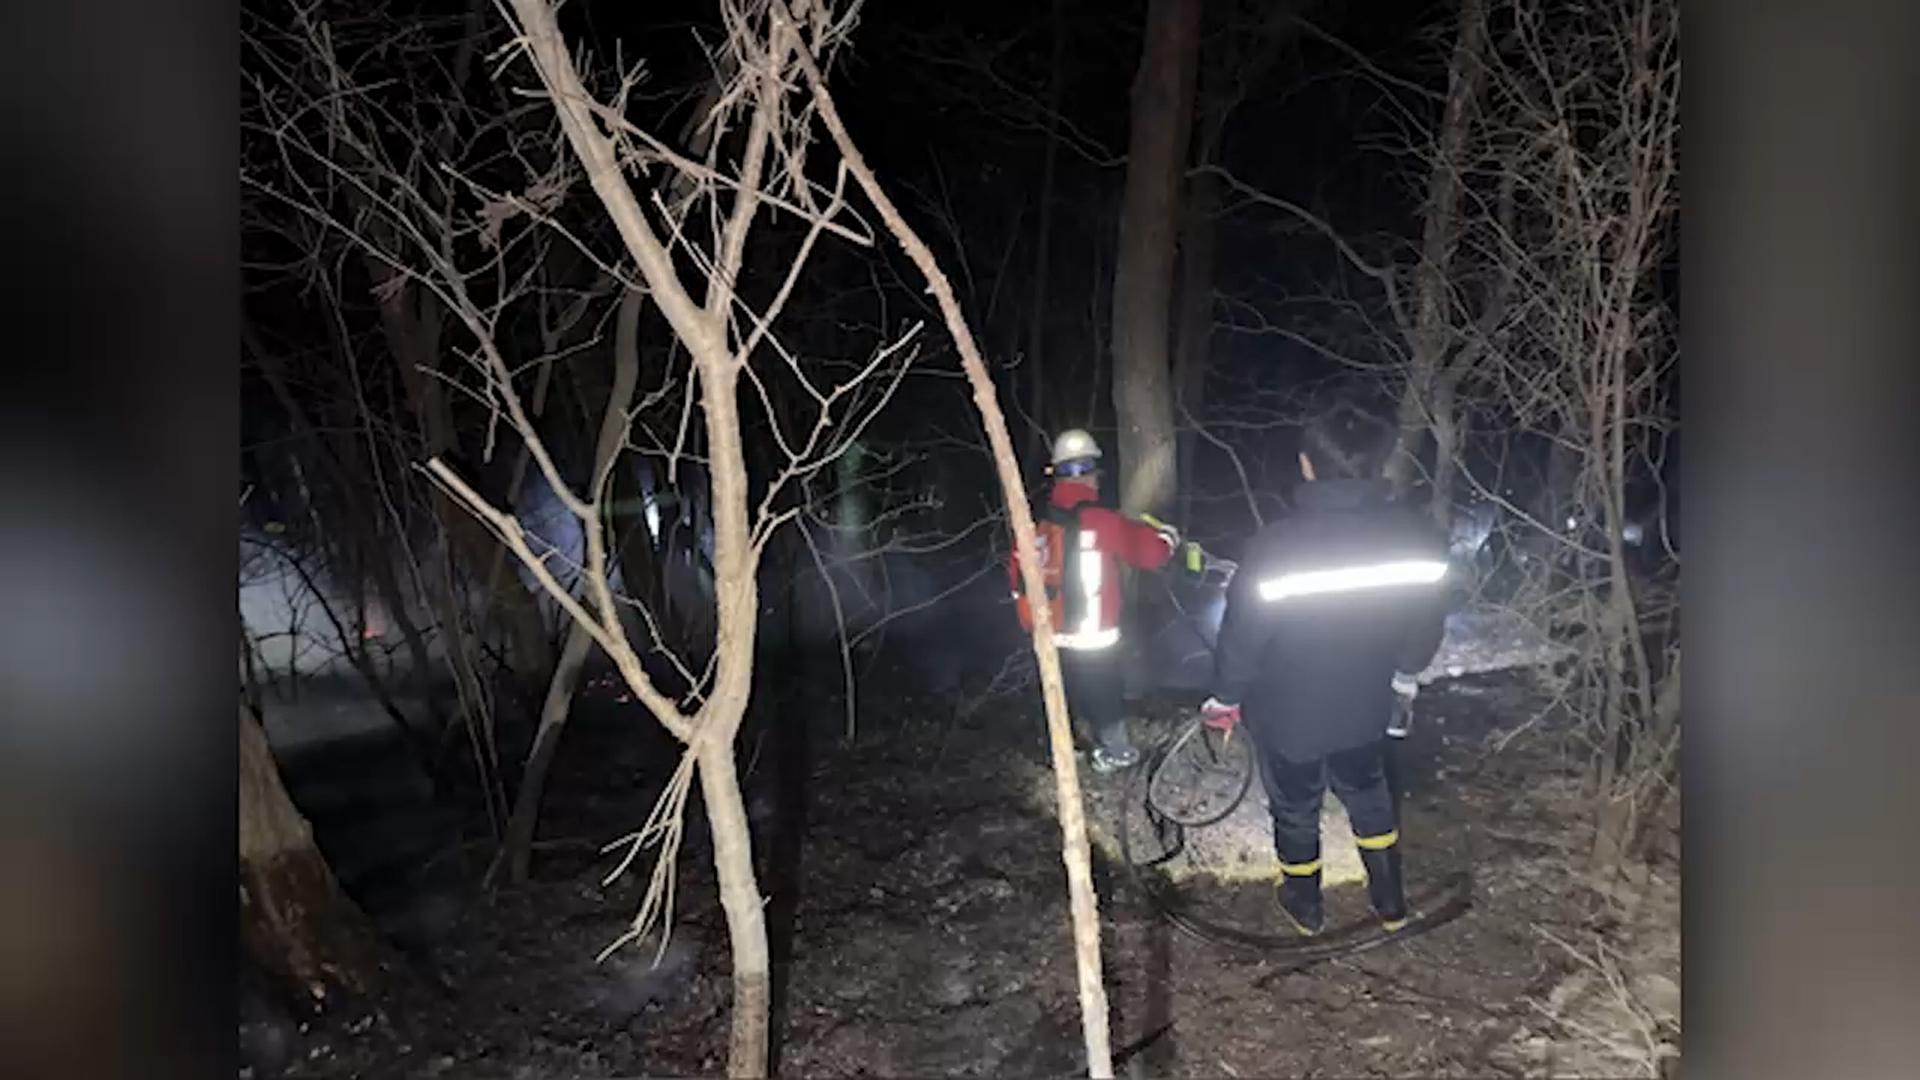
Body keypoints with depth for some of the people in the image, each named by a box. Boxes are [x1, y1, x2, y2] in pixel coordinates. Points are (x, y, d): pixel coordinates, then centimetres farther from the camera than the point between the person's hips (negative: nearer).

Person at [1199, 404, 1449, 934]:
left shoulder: (1278, 544, -30)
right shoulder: (1416, 536, -17)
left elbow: (1242, 632, -20)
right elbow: (1428, 619, -2)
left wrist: (1225, 697, -1)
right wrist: (1405, 675, 18)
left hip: (1287, 714, -3)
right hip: (1366, 707, 3)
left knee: (1296, 809, 21)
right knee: (1368, 793, 29)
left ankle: (1304, 906, 43)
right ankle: (1391, 902, 44)